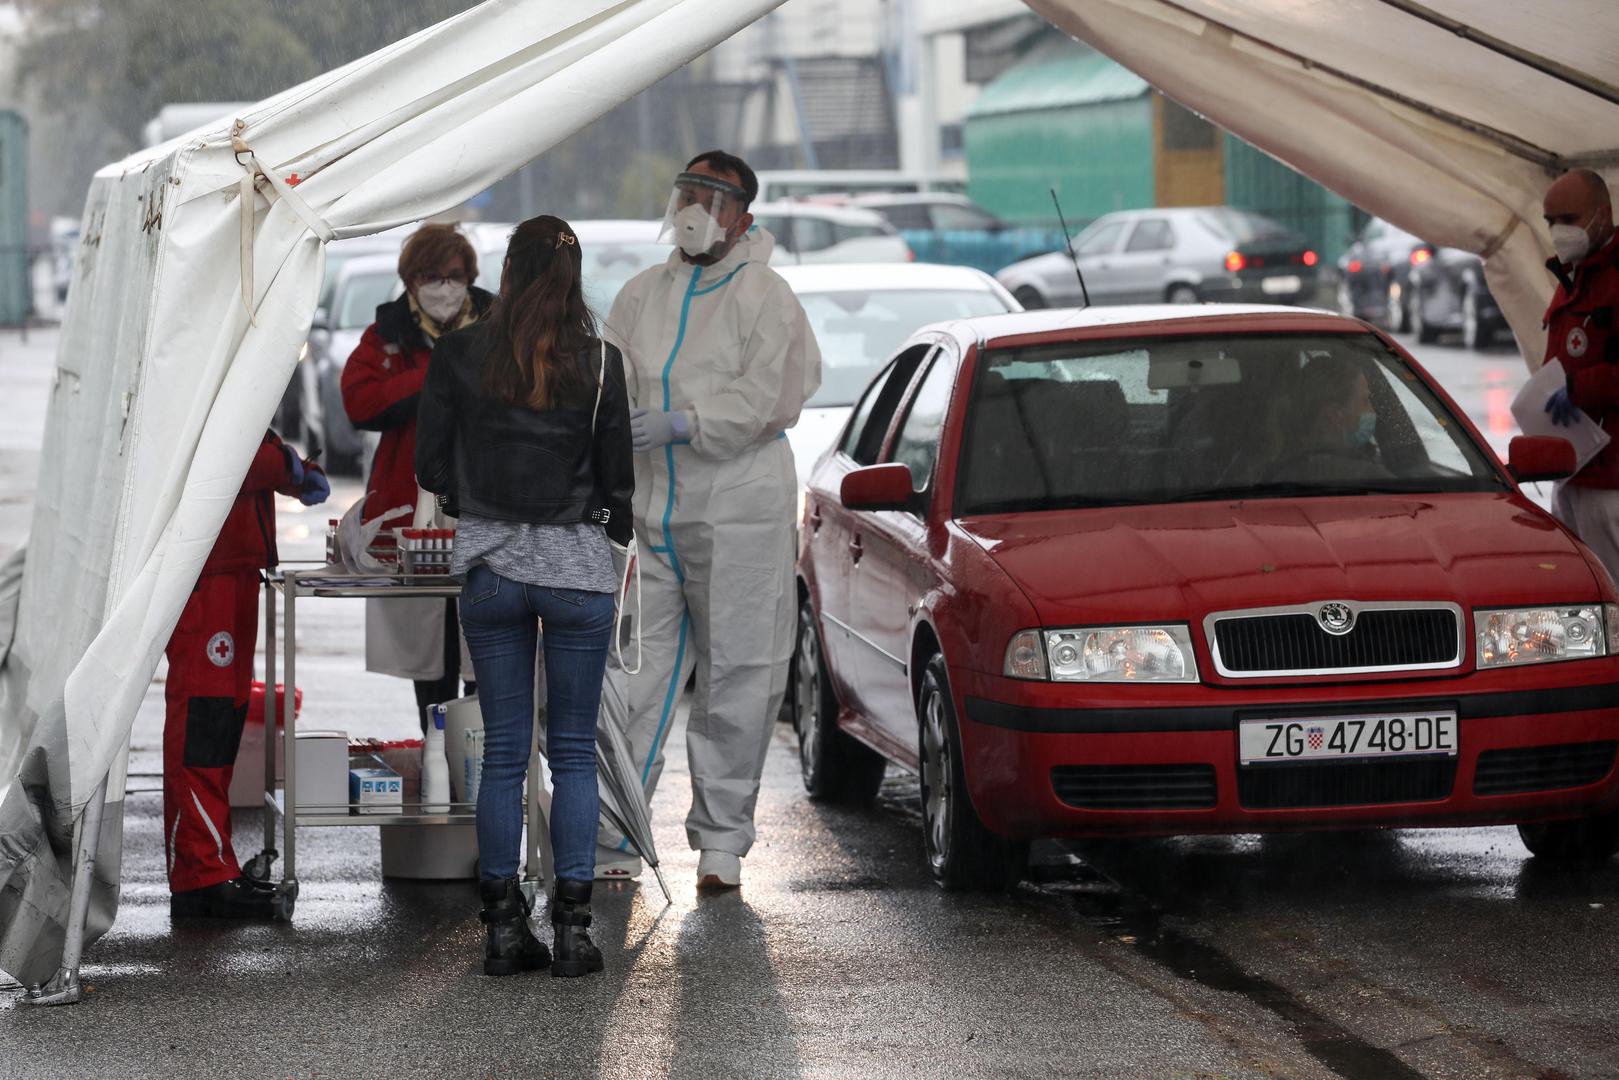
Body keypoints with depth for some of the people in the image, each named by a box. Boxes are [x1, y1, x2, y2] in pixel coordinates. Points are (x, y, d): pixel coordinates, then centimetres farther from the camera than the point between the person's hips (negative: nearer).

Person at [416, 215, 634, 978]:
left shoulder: (459, 354, -4)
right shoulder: (600, 361, -6)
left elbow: (430, 466, 1)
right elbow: (618, 475, 0)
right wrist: (614, 534, 19)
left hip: (489, 565, 1)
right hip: (578, 568, -1)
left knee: (502, 751, 8)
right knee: (574, 750, 6)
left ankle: (504, 928, 7)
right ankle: (572, 929, 2)